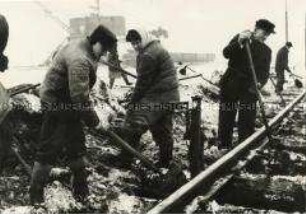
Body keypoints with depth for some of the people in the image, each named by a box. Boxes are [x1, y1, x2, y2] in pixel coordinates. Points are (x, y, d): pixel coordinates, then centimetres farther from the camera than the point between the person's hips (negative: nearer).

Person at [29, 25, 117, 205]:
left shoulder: (84, 47, 3)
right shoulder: (79, 60, -29)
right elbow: (80, 98, -31)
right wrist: (94, 121, -20)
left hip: (70, 105, 10)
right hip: (56, 106, -10)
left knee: (77, 146, 15)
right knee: (49, 149, 0)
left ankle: (81, 188, 29)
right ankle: (36, 194, 15)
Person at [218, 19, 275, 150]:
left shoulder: (266, 51, 9)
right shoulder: (239, 38, 3)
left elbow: (265, 72, 2)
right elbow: (226, 53, -11)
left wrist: (260, 83, -20)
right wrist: (239, 42, -28)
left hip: (249, 89, 1)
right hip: (230, 85, -1)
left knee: (247, 122, -1)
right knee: (226, 119, 7)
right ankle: (224, 148, 21)